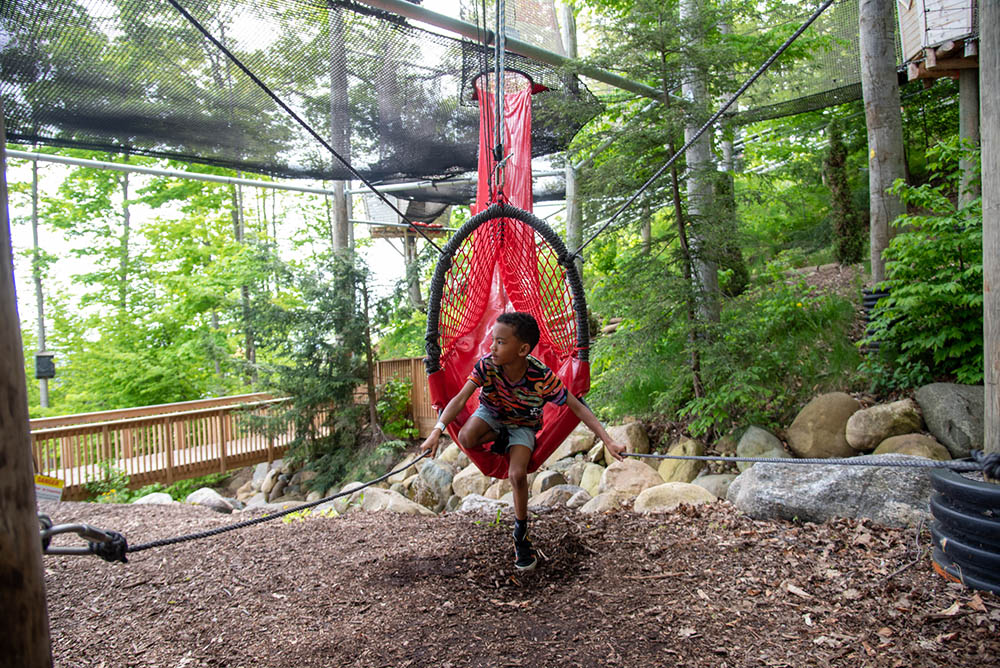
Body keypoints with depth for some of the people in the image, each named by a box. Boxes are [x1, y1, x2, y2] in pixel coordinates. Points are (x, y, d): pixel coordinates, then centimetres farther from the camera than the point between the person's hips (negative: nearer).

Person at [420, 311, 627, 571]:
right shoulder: (486, 365, -27)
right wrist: (437, 431, -46)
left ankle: (521, 534, 2)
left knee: (517, 474, -24)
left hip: (522, 425, -1)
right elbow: (460, 399, -31)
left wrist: (608, 441, -31)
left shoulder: (542, 377, -31)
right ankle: (500, 439, 4)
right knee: (466, 438, -32)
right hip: (491, 415, 2)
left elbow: (577, 407, -25)